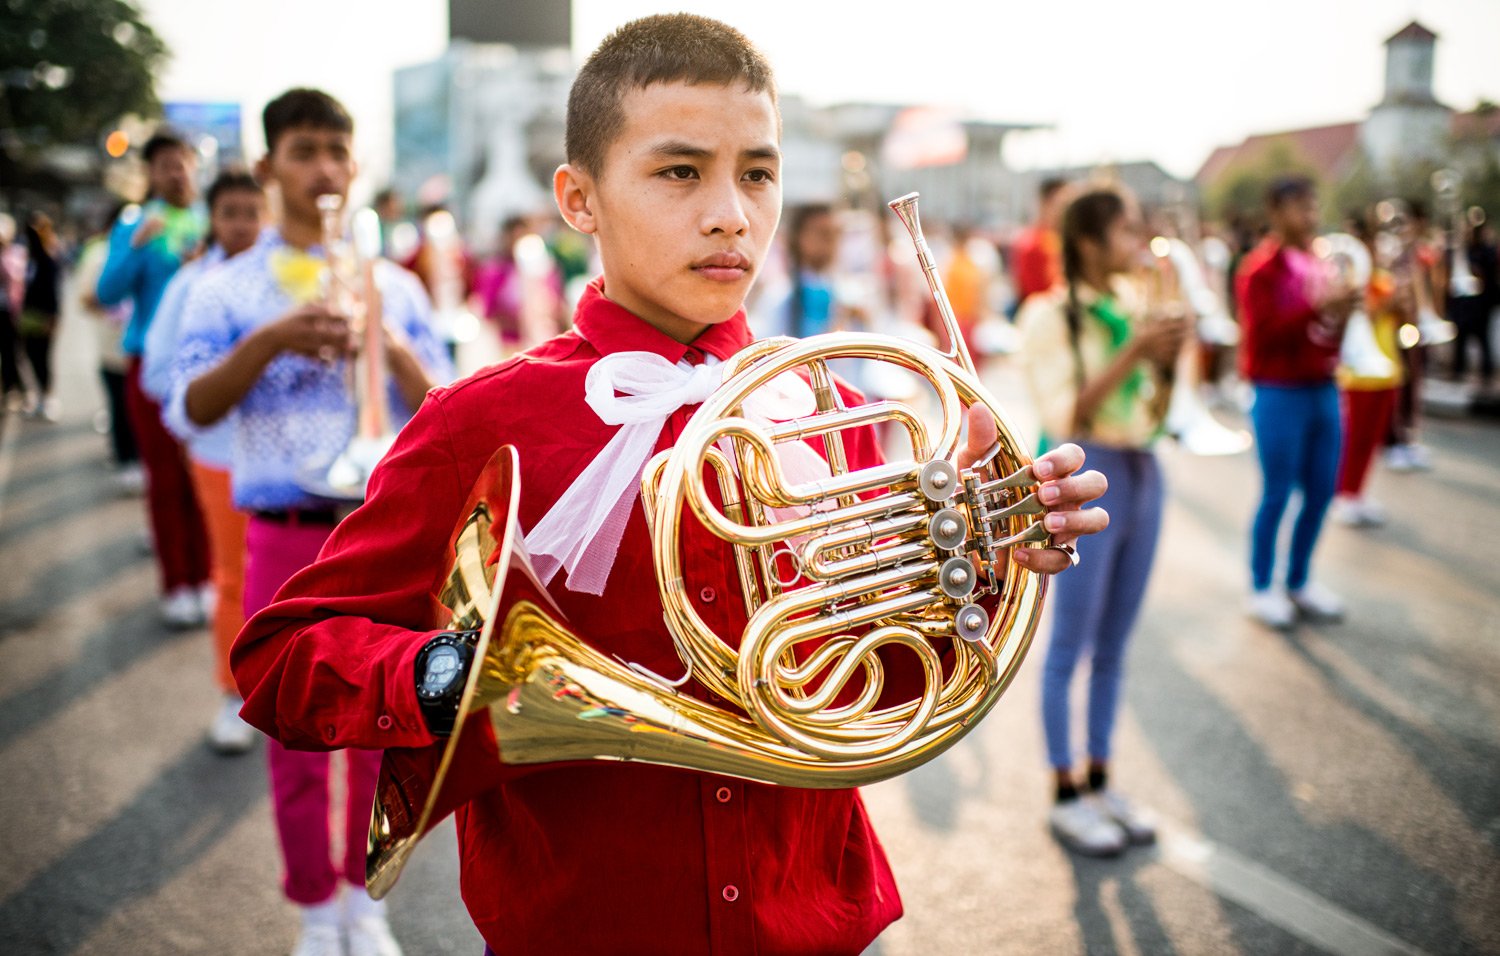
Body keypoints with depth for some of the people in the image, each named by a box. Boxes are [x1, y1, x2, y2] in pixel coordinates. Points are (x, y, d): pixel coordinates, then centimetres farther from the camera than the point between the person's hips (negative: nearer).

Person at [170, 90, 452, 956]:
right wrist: (271, 340, -20)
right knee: (297, 731, 7)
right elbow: (190, 410, -7)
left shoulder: (397, 286, 7)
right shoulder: (228, 288, 4)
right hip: (286, 536, -1)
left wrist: (394, 348, -16)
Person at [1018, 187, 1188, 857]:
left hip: (1143, 475, 7)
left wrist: (1167, 362, -5)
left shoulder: (1135, 304, 9)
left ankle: (1100, 781, 26)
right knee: (1070, 645, 2)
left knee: (1113, 644, 14)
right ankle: (1065, 796, 13)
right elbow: (1065, 418, -18)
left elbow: (1154, 416, 12)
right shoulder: (1049, 315, -9)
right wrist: (1131, 354, -23)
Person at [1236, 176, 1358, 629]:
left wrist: (1341, 310, -1)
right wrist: (1317, 307, -22)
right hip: (1280, 392, -7)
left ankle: (1299, 581, 23)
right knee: (1277, 493, -1)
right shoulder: (1261, 268, -9)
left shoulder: (1317, 264, 14)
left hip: (1322, 388, 7)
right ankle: (1261, 587, 12)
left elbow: (1328, 333, 19)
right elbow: (1264, 333, -17)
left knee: (1321, 490, 9)